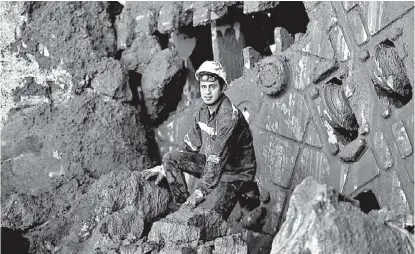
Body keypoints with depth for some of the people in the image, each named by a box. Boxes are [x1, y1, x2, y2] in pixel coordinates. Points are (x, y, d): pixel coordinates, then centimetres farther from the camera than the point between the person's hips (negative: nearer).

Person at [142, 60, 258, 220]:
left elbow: (218, 158, -32)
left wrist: (200, 193, -35)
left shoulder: (230, 116, -27)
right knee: (170, 158, -9)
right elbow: (190, 144, 9)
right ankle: (183, 208, -4)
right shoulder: (202, 110, -2)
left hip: (236, 171, -8)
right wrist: (164, 168, 5)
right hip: (212, 163, 8)